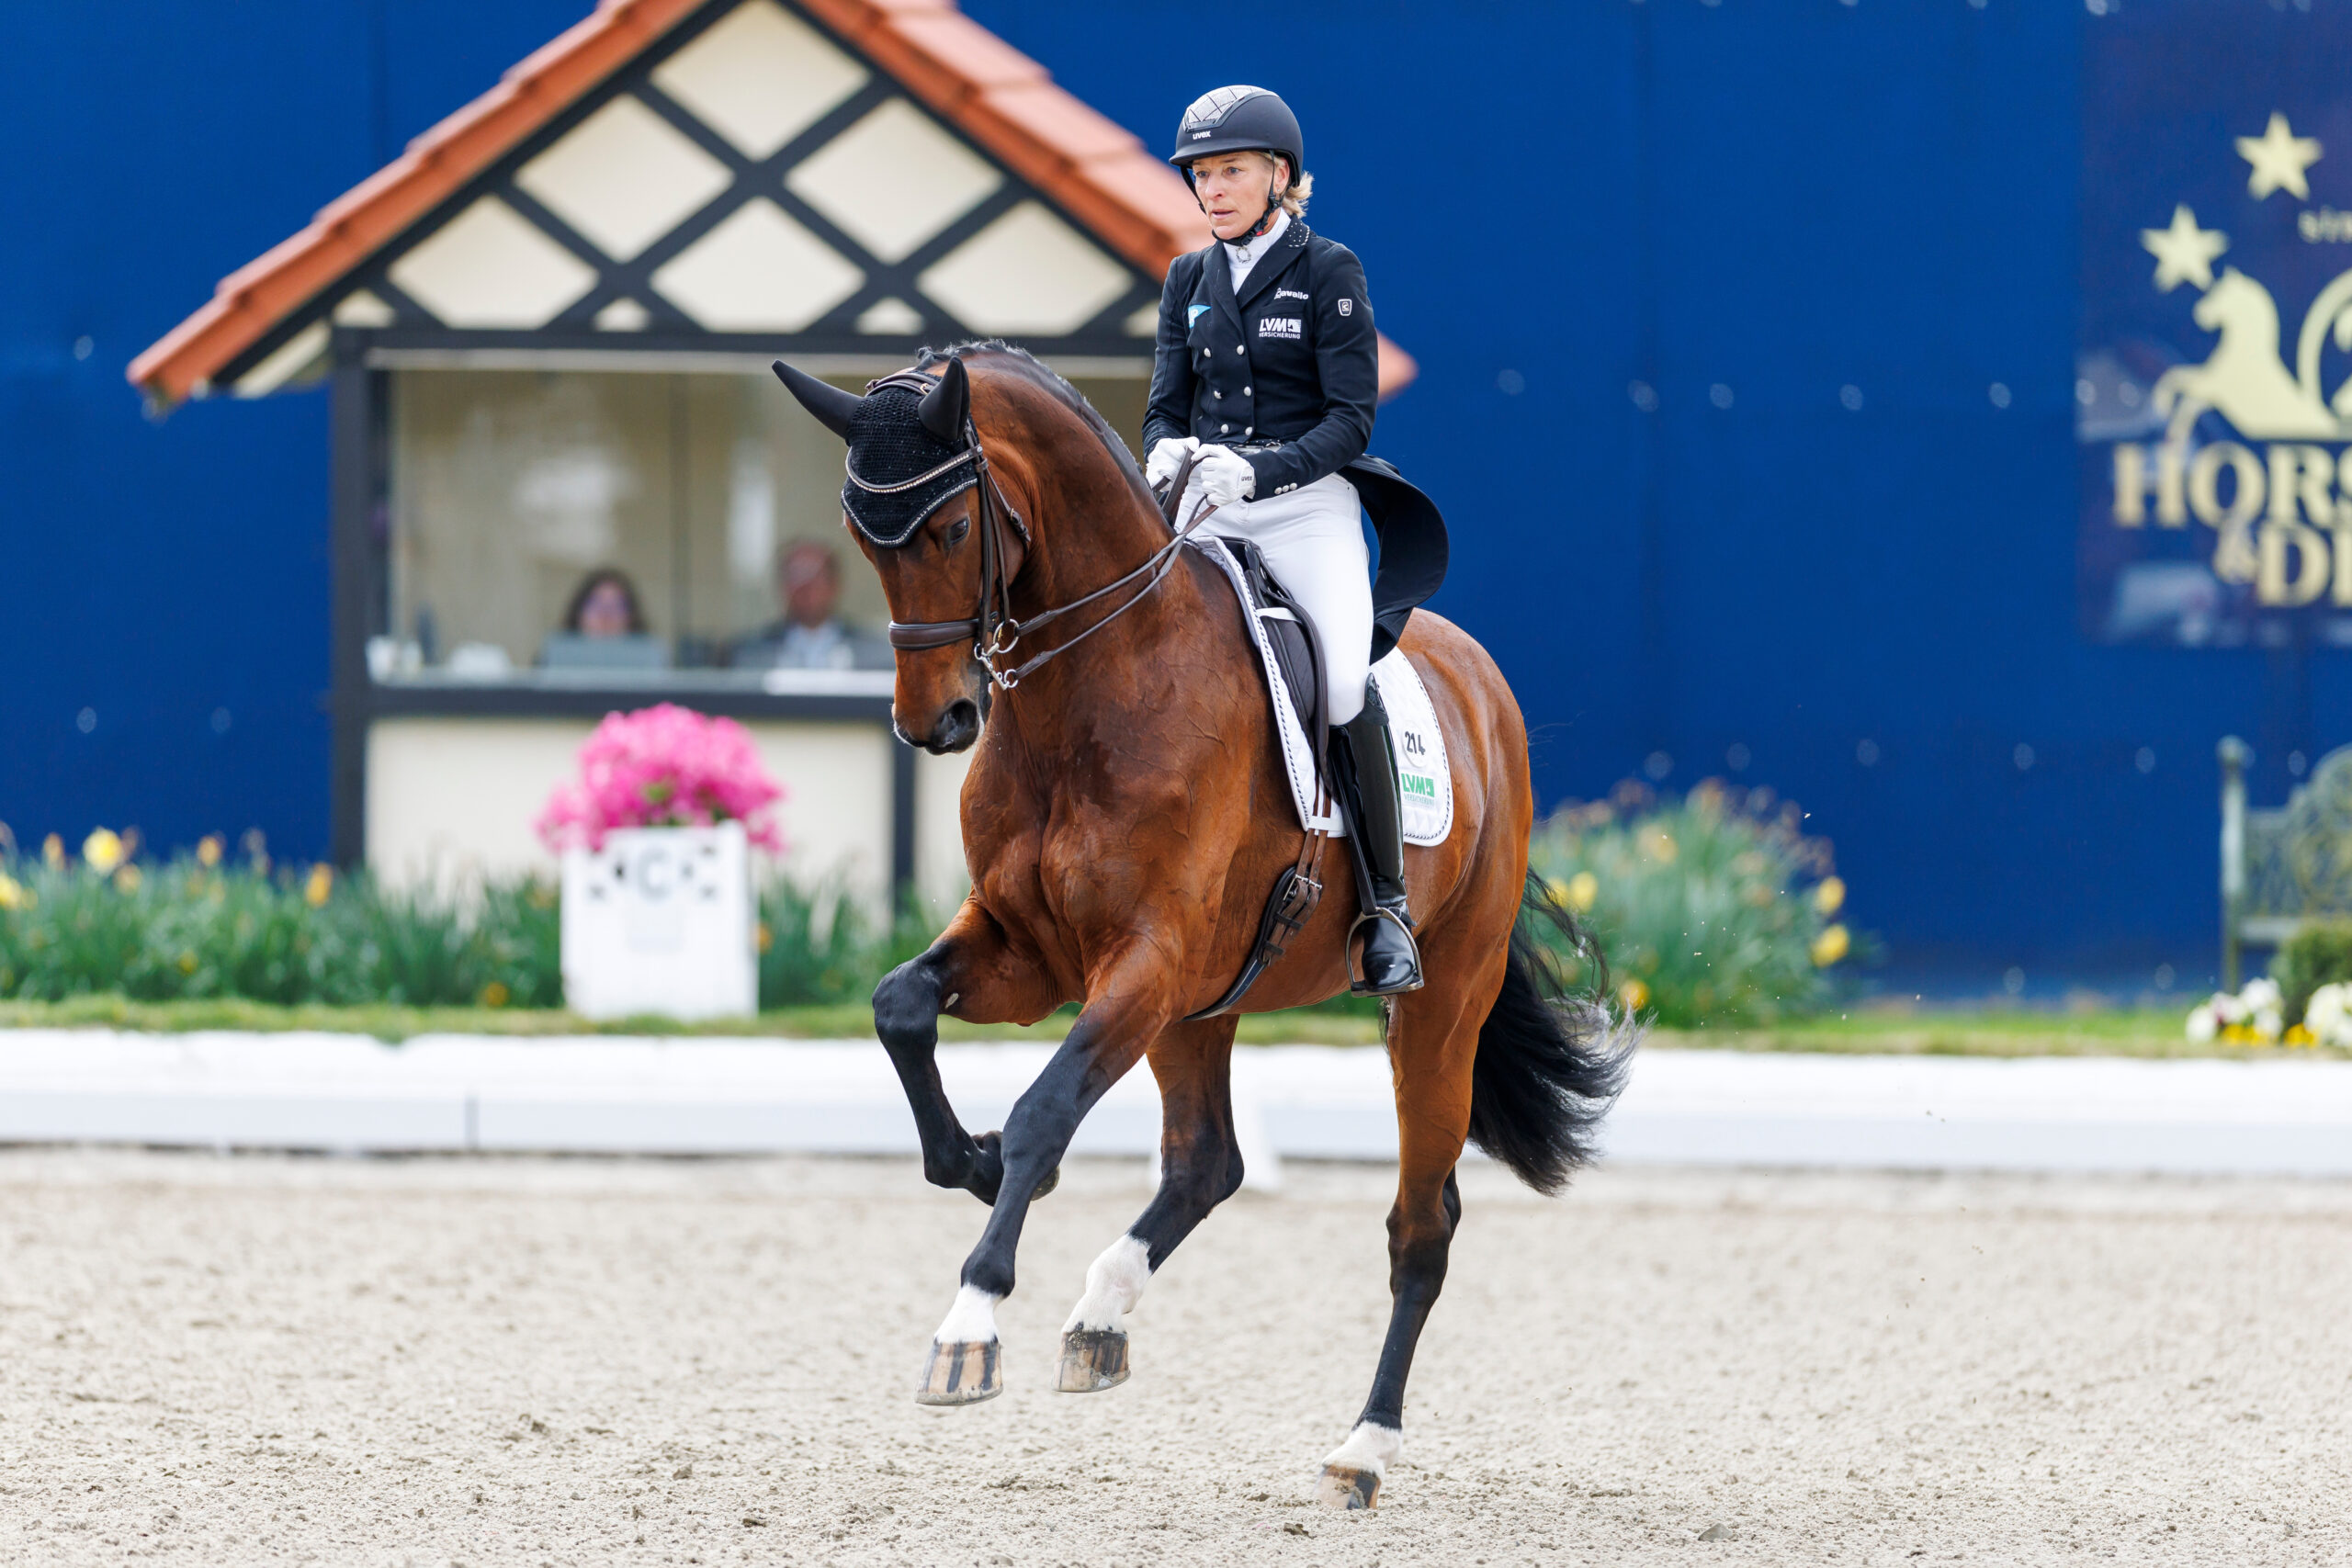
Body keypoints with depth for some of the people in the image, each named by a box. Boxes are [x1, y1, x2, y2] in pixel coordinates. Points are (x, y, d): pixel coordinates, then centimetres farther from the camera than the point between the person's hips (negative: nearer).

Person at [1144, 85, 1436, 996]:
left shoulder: (1329, 272, -1)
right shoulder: (1188, 282, 13)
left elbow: (1351, 418, -7)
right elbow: (1167, 405, 13)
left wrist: (1261, 470, -22)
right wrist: (1166, 452, -12)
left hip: (1310, 503, -5)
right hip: (1209, 511, 5)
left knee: (1345, 685, -26)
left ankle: (1387, 910, -16)